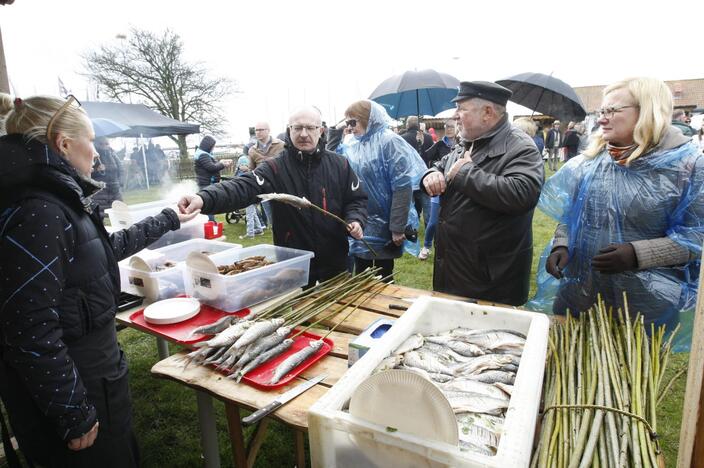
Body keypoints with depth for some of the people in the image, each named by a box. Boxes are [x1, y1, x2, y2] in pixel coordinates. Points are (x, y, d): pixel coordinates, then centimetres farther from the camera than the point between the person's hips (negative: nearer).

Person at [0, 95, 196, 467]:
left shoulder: (60, 200, 4)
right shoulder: (36, 213, -26)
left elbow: (109, 248, 21)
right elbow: (32, 333, -27)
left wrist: (166, 221, 28)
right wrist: (74, 415, -19)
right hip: (68, 389, -9)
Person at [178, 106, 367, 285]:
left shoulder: (339, 165, 0)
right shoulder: (275, 168, -9)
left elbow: (357, 199, 6)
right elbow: (243, 188, -24)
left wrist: (355, 220, -15)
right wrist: (205, 198, -42)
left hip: (335, 261, 2)